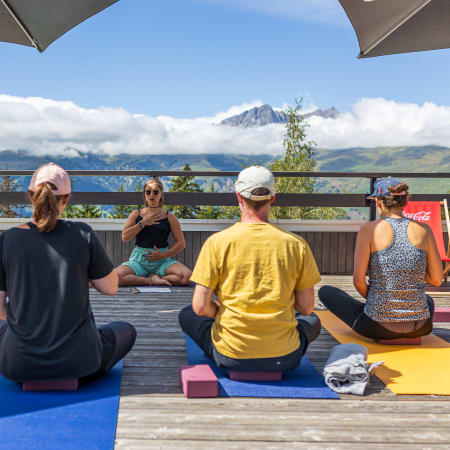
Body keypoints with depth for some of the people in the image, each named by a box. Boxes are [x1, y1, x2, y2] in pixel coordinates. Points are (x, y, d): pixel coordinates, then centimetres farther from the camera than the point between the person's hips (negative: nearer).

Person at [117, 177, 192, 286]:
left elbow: (181, 243, 6)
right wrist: (143, 223, -7)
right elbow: (124, 237, -1)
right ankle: (153, 280, -16)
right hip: (139, 260, 0)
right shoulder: (136, 214, 11)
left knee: (186, 276, -28)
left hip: (162, 261, 0)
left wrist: (163, 255, -8)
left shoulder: (169, 217, 8)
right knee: (116, 276, -31)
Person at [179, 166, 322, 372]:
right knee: (312, 321, 33)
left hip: (231, 357, -1)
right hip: (284, 358, 1)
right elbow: (306, 308, 1)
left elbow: (200, 307, -9)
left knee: (187, 315, 26)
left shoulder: (217, 242, -8)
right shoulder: (296, 244, -5)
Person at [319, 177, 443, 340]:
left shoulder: (369, 229, -10)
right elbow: (437, 280, 2)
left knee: (325, 291, 20)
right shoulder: (423, 229, -2)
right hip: (419, 327, 4)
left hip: (378, 327, -4)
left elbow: (358, 281, -10)